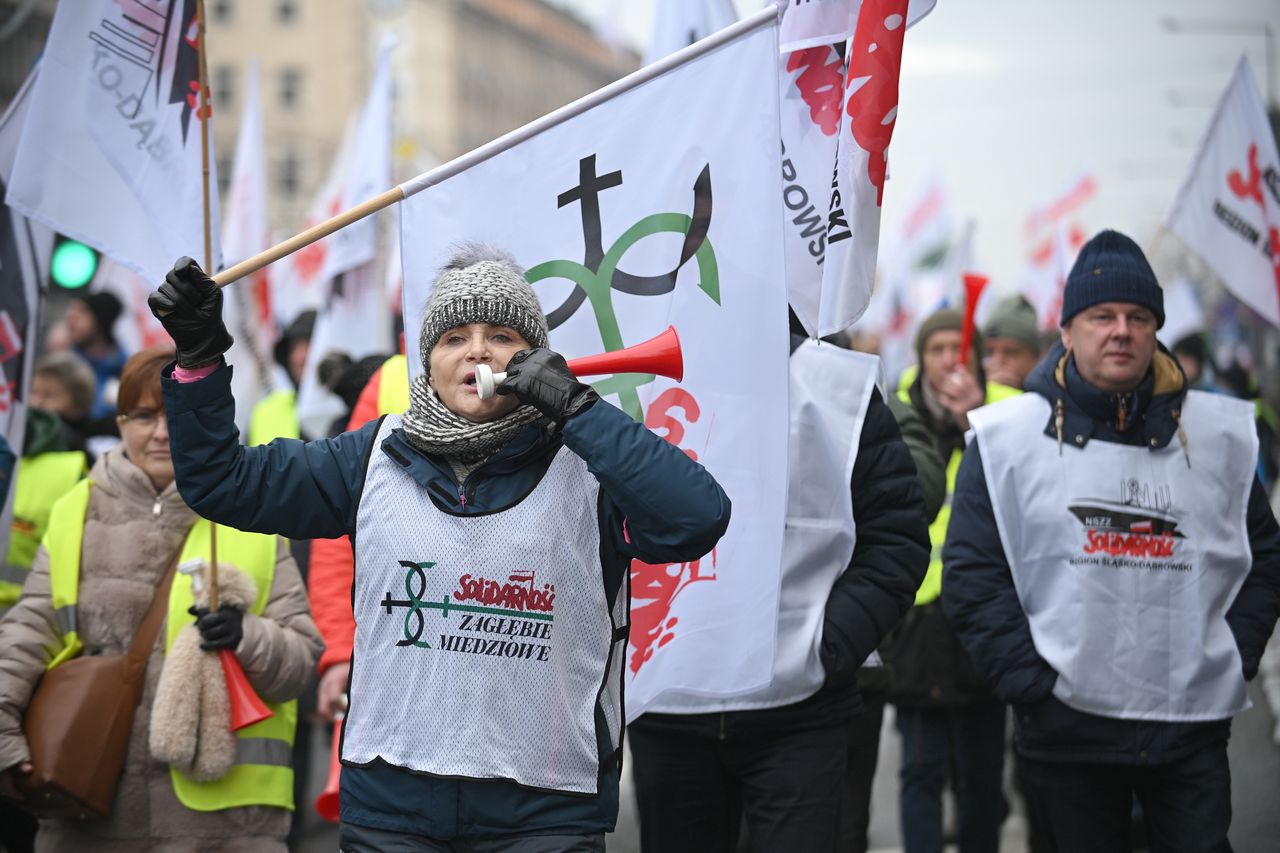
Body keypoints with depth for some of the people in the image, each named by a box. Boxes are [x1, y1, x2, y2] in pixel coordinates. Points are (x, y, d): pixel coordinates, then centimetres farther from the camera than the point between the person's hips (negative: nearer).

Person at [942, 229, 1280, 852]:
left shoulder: (1219, 435, 6)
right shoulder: (1009, 437, -1)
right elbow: (973, 573, -3)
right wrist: (1031, 682, -10)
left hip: (1194, 728, 1)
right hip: (1066, 728, -1)